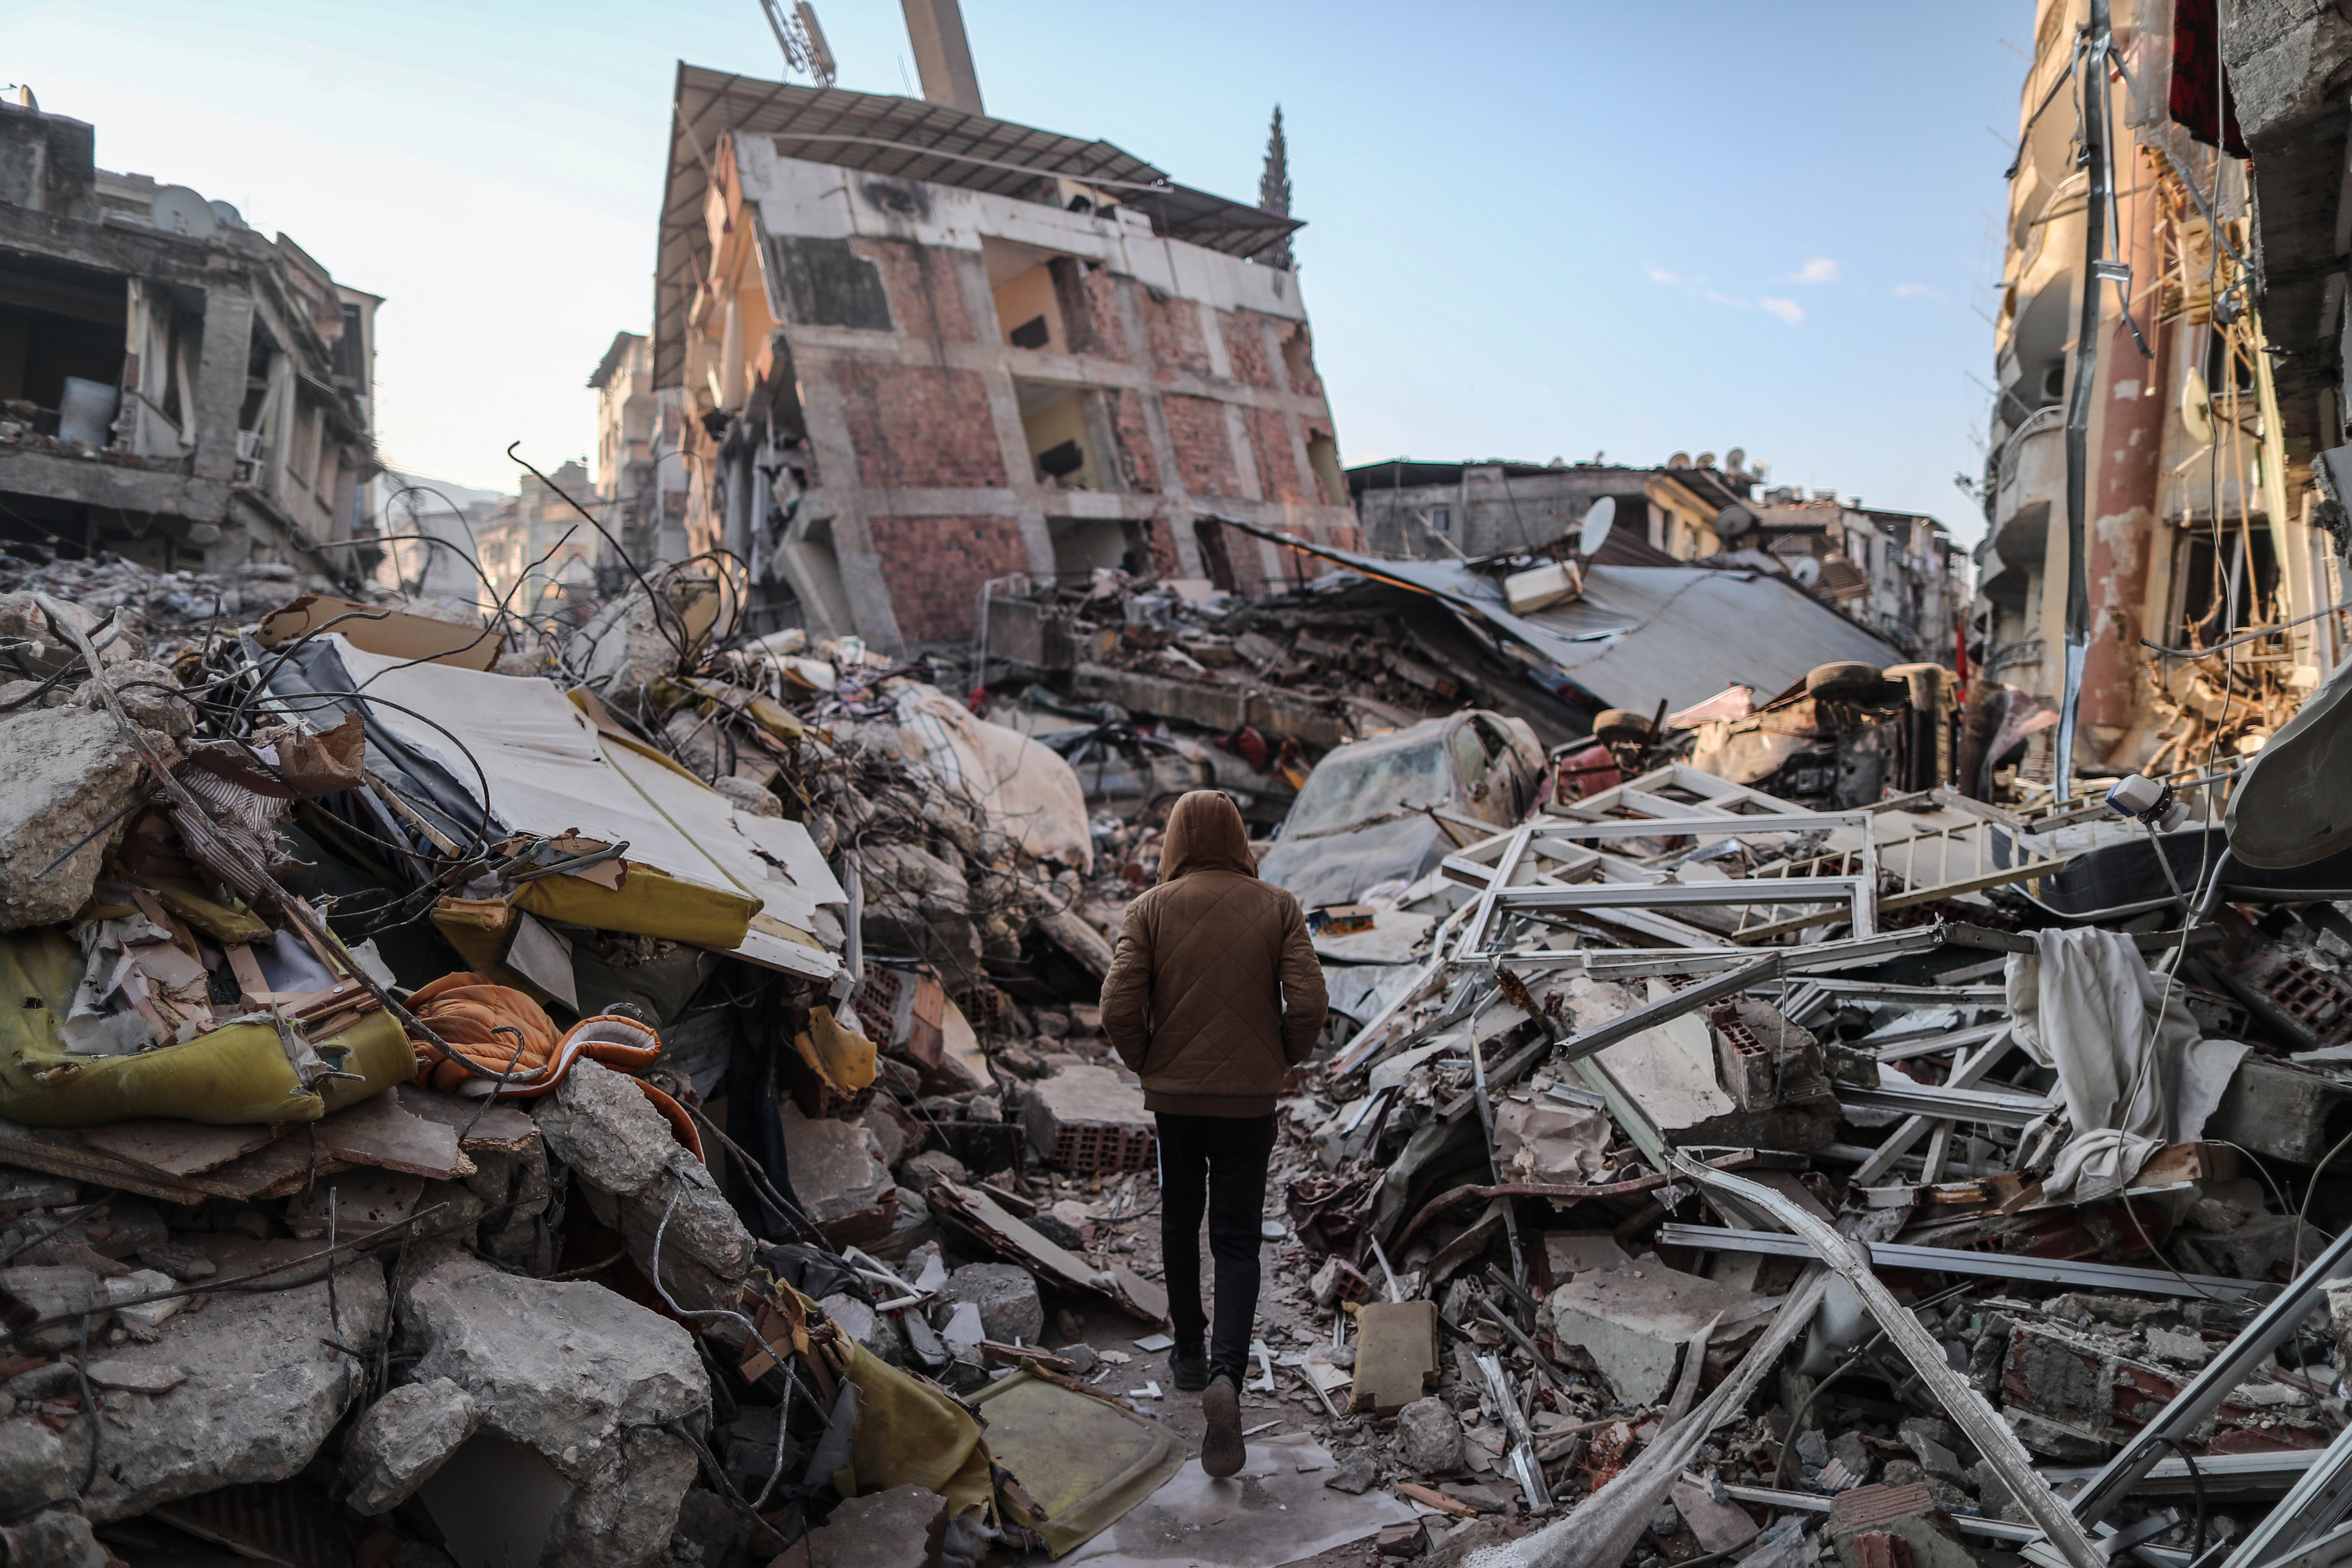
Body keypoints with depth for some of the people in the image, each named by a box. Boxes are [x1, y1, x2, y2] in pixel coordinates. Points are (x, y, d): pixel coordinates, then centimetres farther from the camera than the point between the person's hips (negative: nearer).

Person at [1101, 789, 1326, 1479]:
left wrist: (1146, 1064, 5)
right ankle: (1226, 1374, -13)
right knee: (1237, 1240, 6)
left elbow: (1119, 1009, -13)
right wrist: (1283, 1060, 6)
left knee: (1180, 1222, 21)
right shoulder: (1276, 907, -4)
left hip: (1173, 1094, 1)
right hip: (1249, 1099, 0)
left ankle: (1188, 1352, 34)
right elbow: (1308, 1003, -11)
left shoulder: (1150, 909, -6)